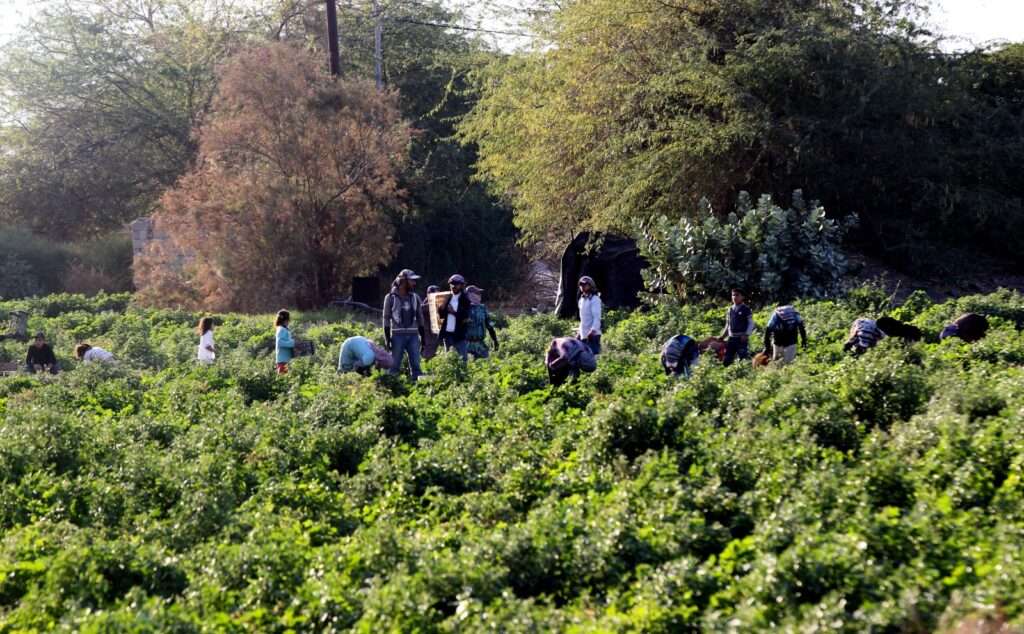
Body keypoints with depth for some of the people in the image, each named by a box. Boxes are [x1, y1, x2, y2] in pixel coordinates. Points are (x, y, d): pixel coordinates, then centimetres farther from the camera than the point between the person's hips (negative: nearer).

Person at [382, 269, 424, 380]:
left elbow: (419, 318, 16)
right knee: (395, 365, 0)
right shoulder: (391, 298, -1)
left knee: (415, 365, 1)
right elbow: (386, 319, -1)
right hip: (397, 335, -3)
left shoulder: (415, 297, 11)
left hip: (413, 335, 4)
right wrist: (387, 338, -7)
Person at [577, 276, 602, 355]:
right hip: (583, 335, 9)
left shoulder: (594, 299, -9)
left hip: (592, 335, -9)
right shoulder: (582, 299, 16)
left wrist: (593, 330, -29)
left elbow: (597, 317, -18)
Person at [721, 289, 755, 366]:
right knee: (727, 360, 7)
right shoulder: (730, 310, 15)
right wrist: (723, 336, 15)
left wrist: (746, 335, -17)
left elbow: (751, 324, -6)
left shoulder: (746, 309, -3)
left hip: (742, 338, -6)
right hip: (731, 338, 6)